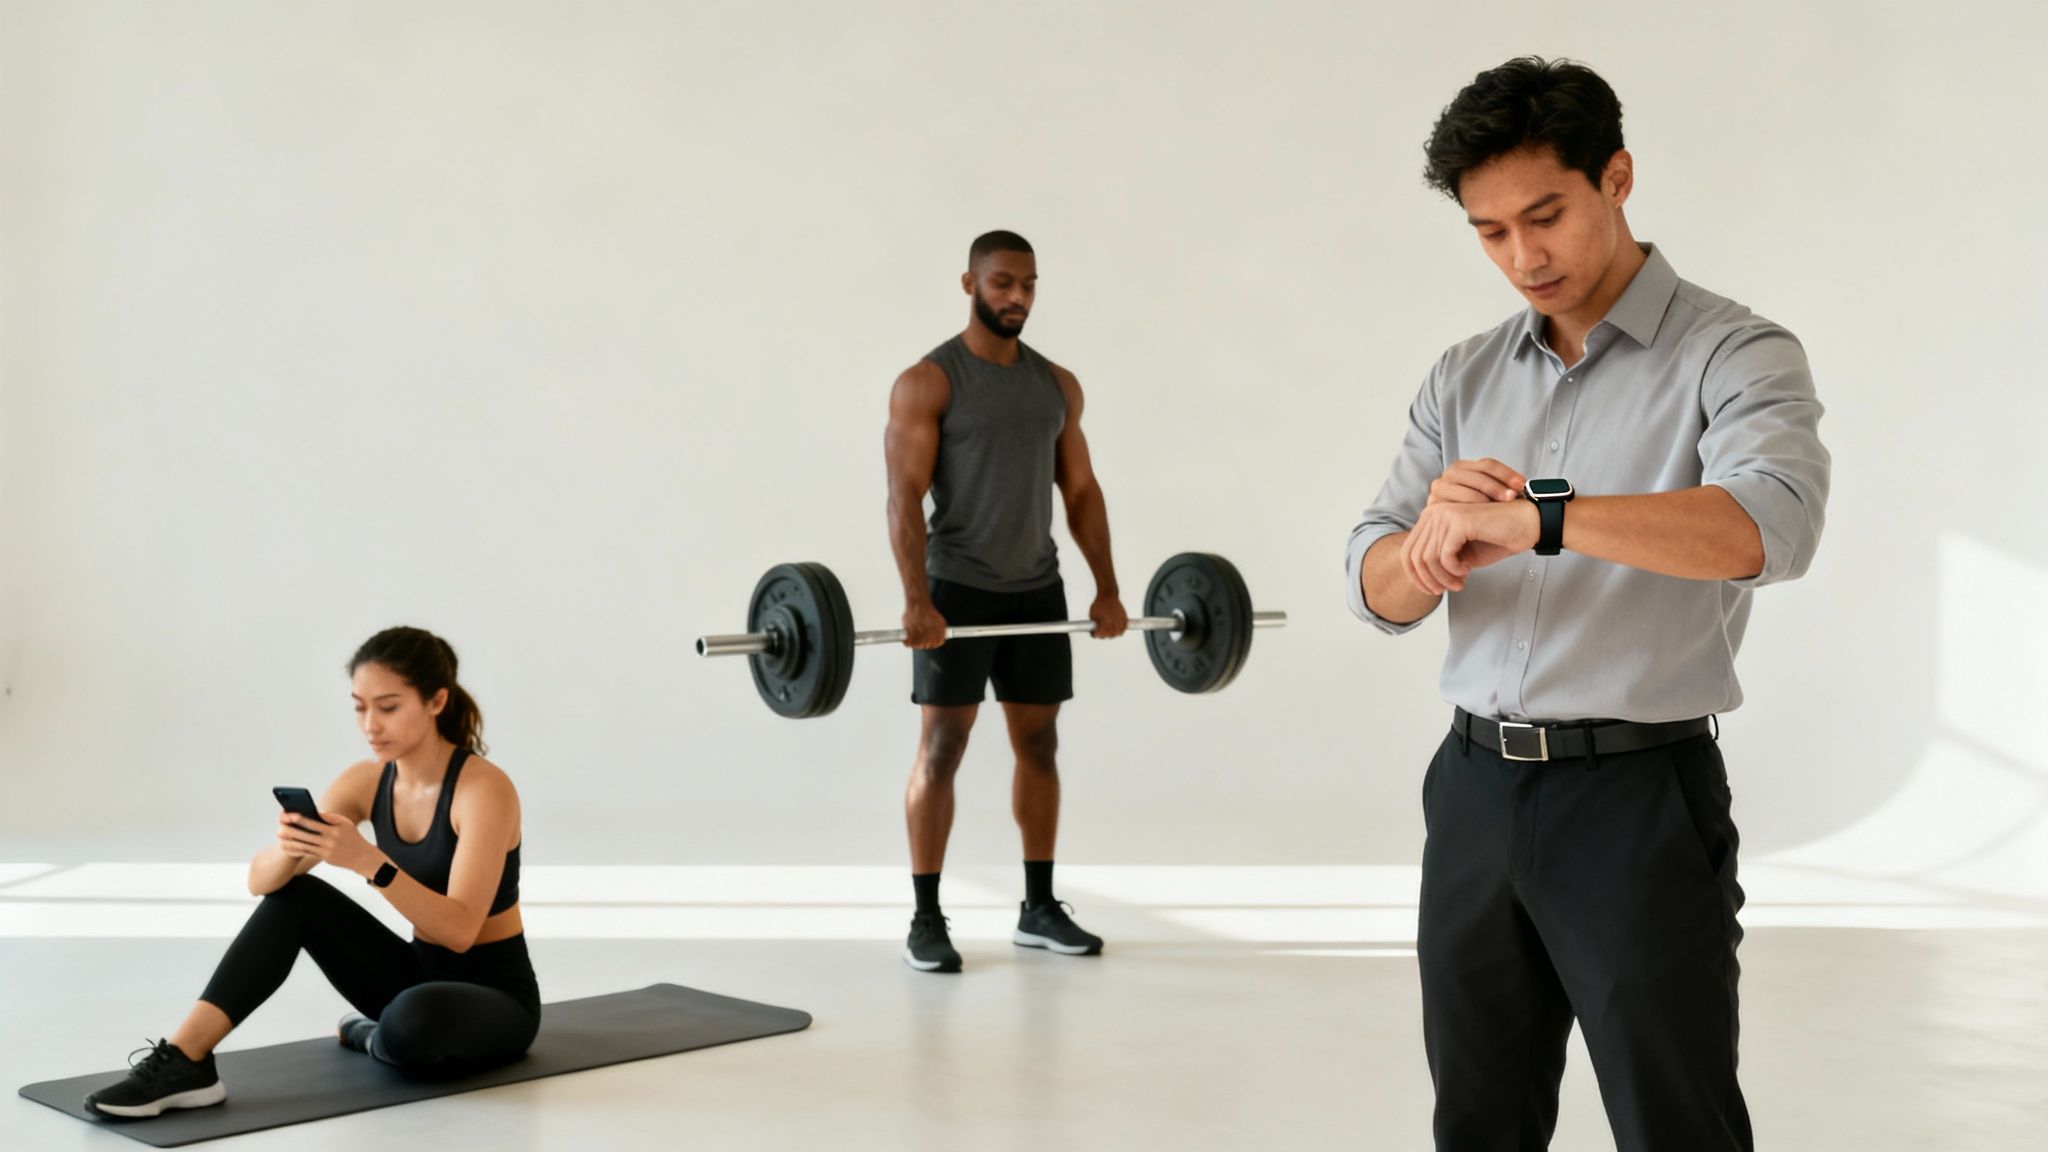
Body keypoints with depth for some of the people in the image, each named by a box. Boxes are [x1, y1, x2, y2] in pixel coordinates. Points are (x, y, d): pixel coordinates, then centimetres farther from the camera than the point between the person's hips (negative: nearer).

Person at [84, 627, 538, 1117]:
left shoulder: (485, 788, -23)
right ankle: (182, 1061, -19)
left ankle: (375, 1037, -2)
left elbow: (460, 929, -31)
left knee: (411, 1023, -39)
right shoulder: (366, 782, -3)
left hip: (495, 999, -6)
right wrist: (289, 848, -32)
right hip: (421, 975, 6)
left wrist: (368, 861, -41)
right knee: (294, 896, -11)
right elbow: (261, 880, -9)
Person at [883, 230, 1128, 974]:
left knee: (1039, 745, 10)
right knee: (941, 749, -2)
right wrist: (916, 599, -24)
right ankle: (926, 919, 5)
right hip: (958, 592, -6)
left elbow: (1081, 490, 10)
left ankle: (1040, 909, 20)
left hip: (1038, 591, 6)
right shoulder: (927, 383, -9)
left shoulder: (1058, 384, 9)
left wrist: (1107, 588, 4)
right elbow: (905, 499, -15)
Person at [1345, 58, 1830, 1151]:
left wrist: (1535, 518, -36)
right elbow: (1378, 589, 3)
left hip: (1636, 800, -5)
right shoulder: (1463, 380, 10)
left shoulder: (1733, 354, -6)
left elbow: (1769, 523, -27)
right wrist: (1434, 544, -20)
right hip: (1474, 786, 5)